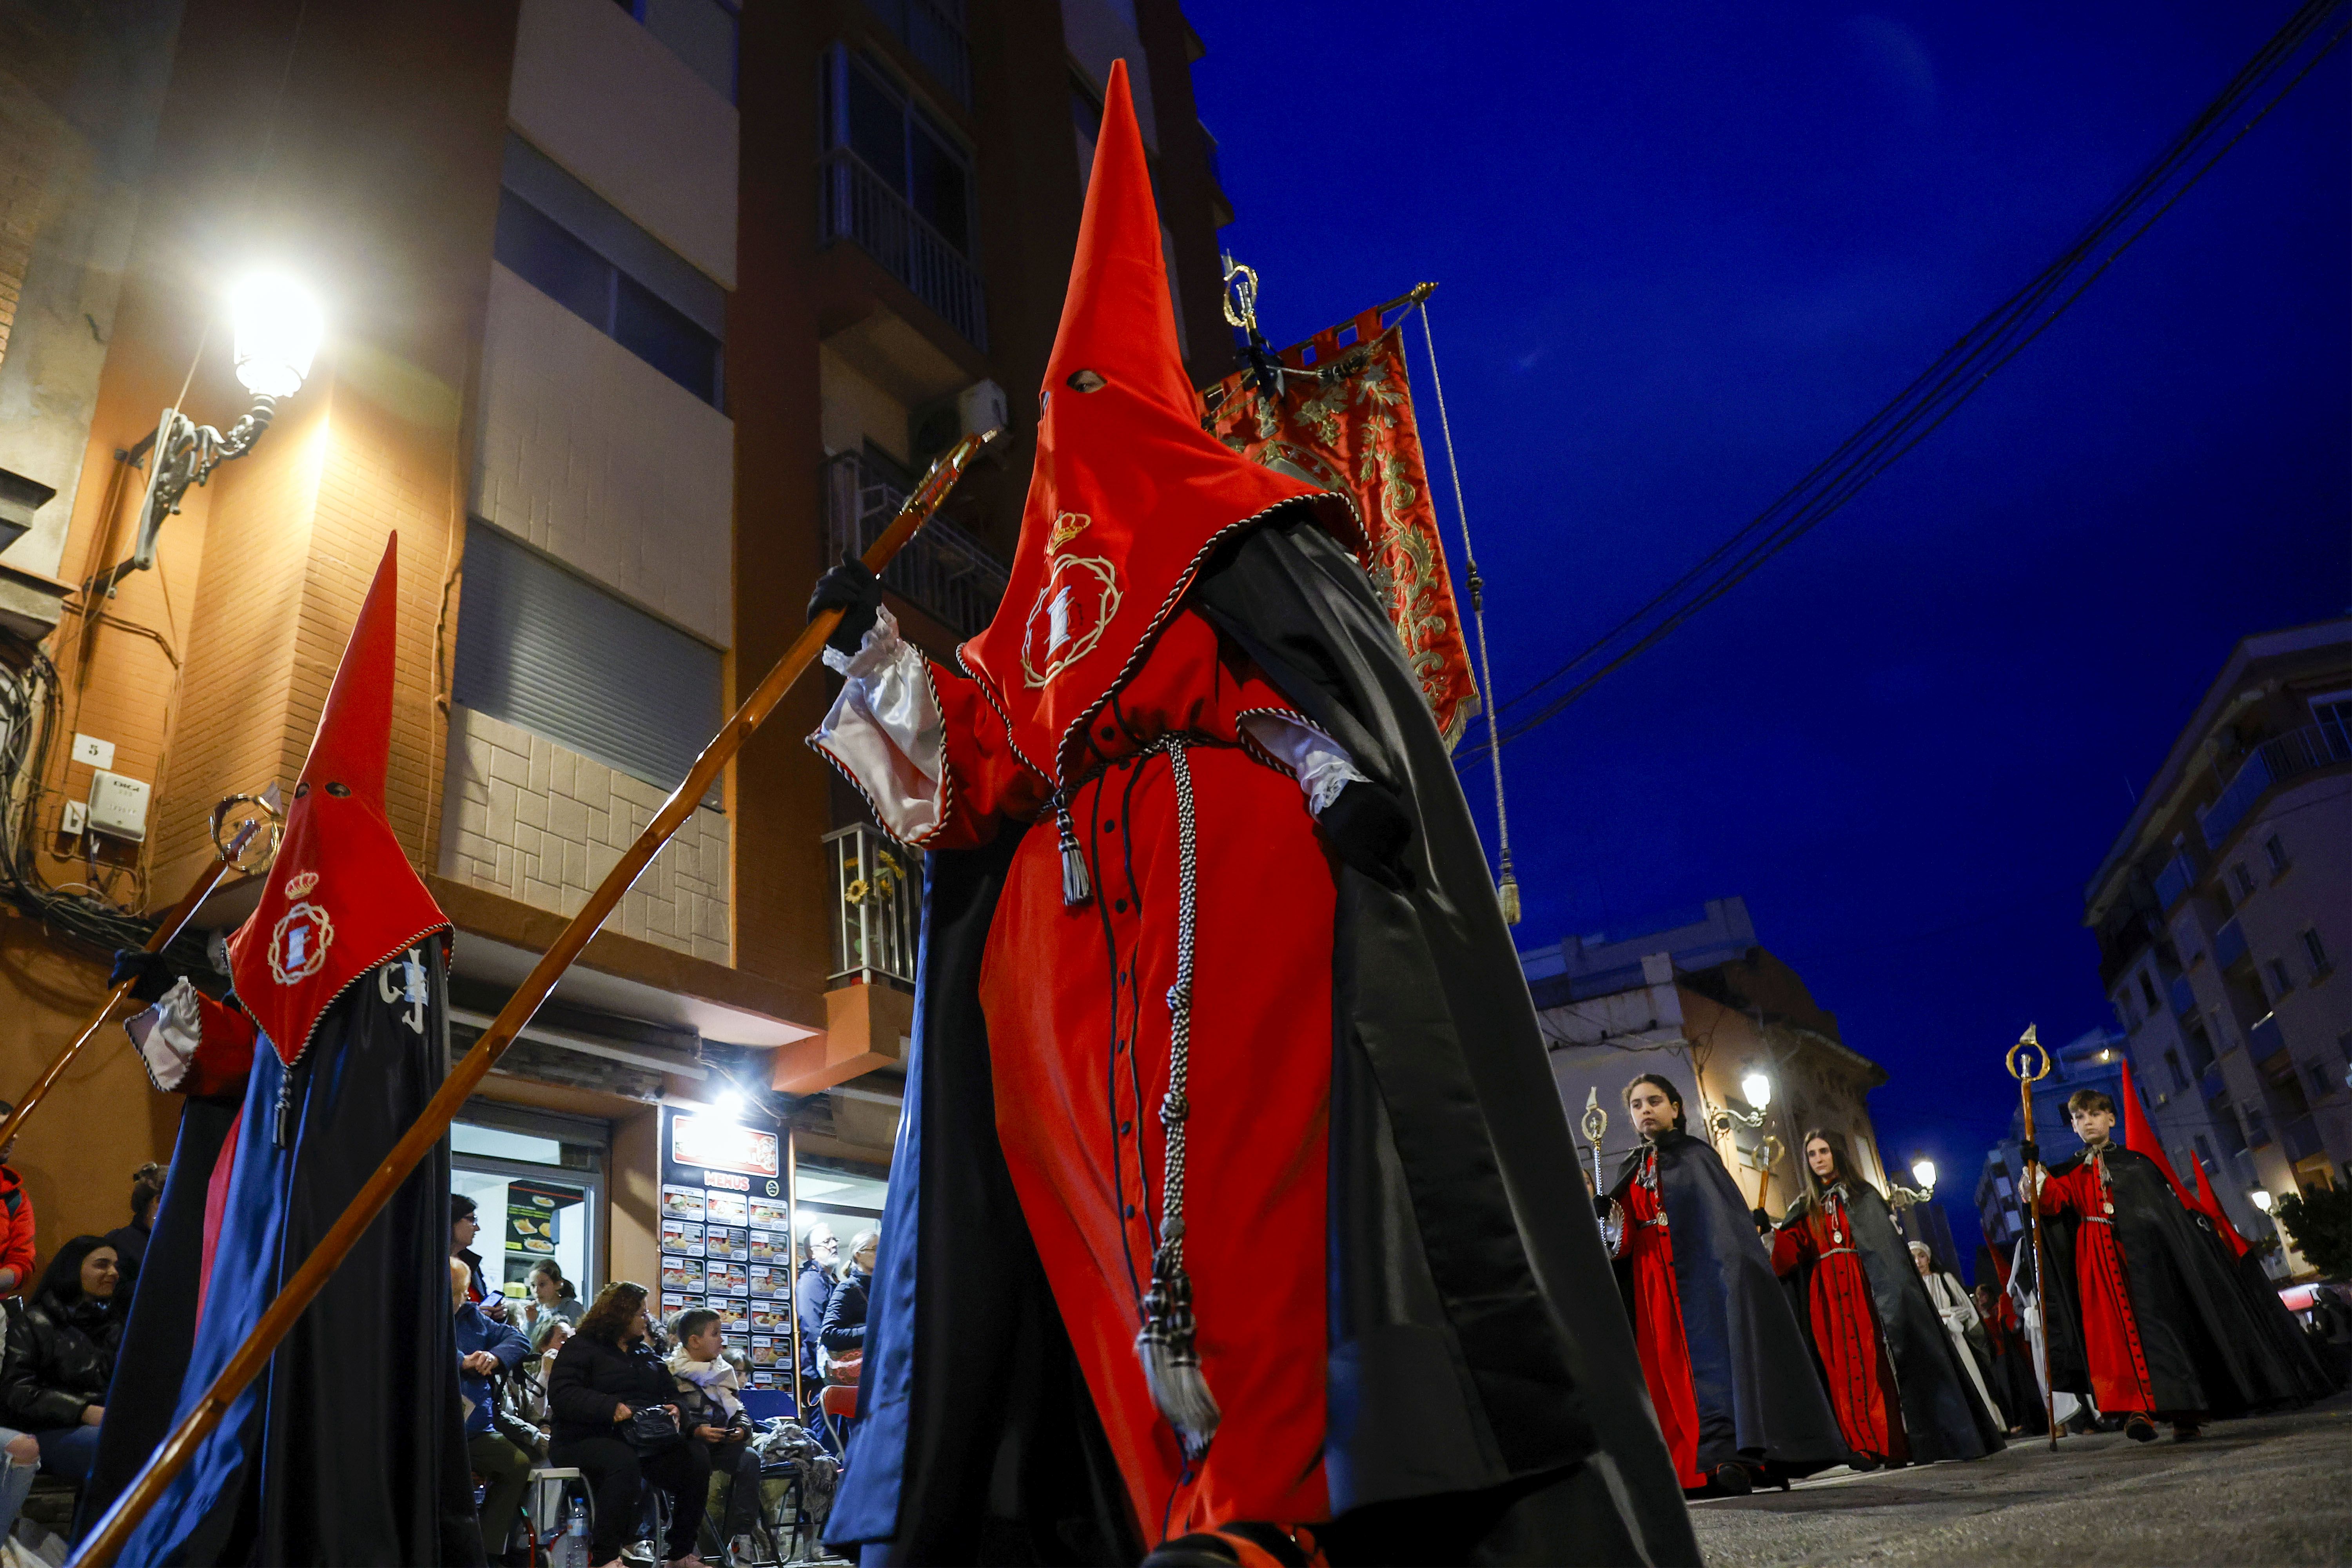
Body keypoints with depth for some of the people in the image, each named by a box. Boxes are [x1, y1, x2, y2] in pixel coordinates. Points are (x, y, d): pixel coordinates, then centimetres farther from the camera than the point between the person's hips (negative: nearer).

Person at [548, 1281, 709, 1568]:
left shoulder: (645, 1354, 25)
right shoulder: (581, 1347, 4)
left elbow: (671, 1393, 23)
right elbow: (561, 1396, -11)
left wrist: (675, 1409, -3)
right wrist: (610, 1407, -25)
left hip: (645, 1441, 6)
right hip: (587, 1439, -6)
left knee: (696, 1457, -18)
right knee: (623, 1461, -39)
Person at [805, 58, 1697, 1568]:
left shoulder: (1220, 510, 13)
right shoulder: (1044, 592, 31)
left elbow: (1323, 643, -5)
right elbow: (987, 769, 21)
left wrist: (1331, 764, -24)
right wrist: (877, 642, 22)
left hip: (1223, 861, -6)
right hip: (1069, 913, 7)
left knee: (1223, 1165, -19)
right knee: (1100, 1188, -6)